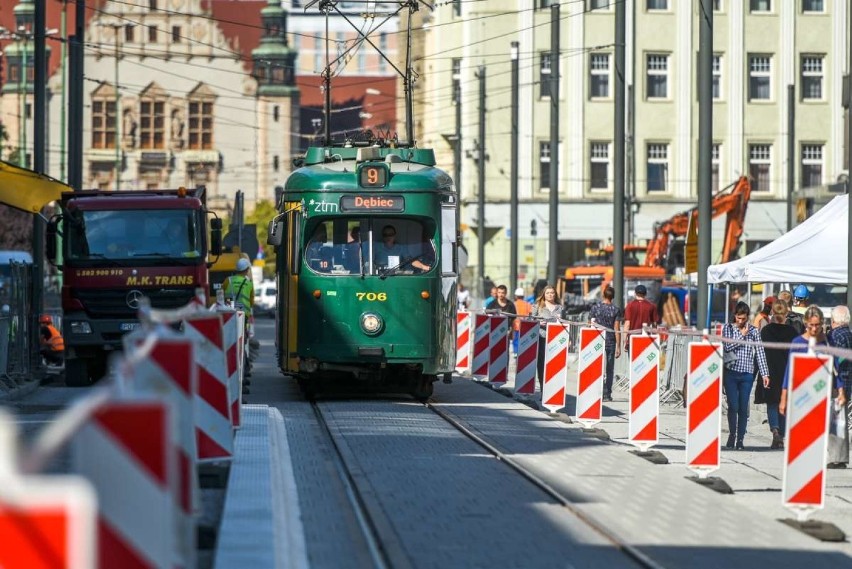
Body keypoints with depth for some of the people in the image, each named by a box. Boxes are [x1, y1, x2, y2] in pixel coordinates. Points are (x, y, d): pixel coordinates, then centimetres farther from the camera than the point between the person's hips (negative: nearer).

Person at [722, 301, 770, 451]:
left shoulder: (753, 331, 6)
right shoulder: (728, 328, 5)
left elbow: (760, 352, 4)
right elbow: (728, 346, -7)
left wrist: (765, 373, -2)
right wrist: (742, 336, -9)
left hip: (747, 374, 1)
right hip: (731, 372, -1)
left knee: (743, 408, 0)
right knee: (733, 406, -7)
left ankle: (740, 439, 7)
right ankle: (732, 434, 12)